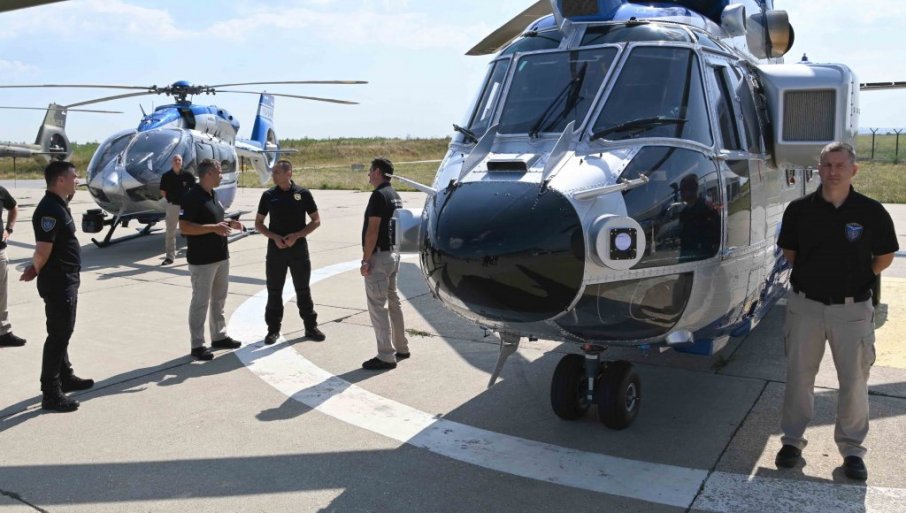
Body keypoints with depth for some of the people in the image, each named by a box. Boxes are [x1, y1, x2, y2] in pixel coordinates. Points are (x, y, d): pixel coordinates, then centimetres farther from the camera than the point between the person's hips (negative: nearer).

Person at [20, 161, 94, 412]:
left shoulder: (59, 205, 11)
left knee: (63, 332, 20)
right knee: (58, 335, -4)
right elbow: (43, 251, -22)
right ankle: (51, 394, 3)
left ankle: (65, 377, 35)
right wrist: (37, 270, -4)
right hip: (58, 283, -10)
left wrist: (36, 269, 9)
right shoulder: (50, 209, -22)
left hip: (66, 280, 10)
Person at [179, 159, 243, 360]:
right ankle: (197, 345, 7)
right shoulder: (192, 197, -17)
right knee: (201, 301, -1)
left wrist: (228, 224, 5)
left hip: (220, 255, 9)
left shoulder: (212, 194, 11)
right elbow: (184, 227, -22)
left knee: (219, 298, 17)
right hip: (202, 260, -9)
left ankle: (219, 336, 29)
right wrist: (214, 227, -27)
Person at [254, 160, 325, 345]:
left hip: (298, 248, -1)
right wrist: (275, 237, -10)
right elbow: (258, 223, 7)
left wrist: (297, 235, -13)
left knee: (303, 289, 7)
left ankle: (311, 326, 18)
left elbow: (316, 220, 0)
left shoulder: (303, 194, -4)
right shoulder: (269, 195, 1)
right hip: (276, 248, 1)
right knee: (274, 290, 6)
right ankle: (273, 329, 18)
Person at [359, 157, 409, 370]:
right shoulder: (395, 195, 14)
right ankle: (401, 348, 25)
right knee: (393, 302, 17)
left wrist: (366, 260, -18)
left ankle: (386, 356, -3)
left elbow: (372, 231, -21)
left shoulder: (379, 195, -16)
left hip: (379, 256, -10)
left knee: (377, 306, -6)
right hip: (393, 253, 10)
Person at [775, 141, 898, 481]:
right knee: (798, 376, 9)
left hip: (852, 309, -1)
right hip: (805, 305, 1)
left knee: (854, 381, 8)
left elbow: (885, 256, 7)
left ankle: (851, 448, 24)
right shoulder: (800, 209, -2)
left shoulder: (871, 211, -6)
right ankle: (792, 440, 24)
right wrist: (812, 275, 9)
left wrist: (857, 279, 6)